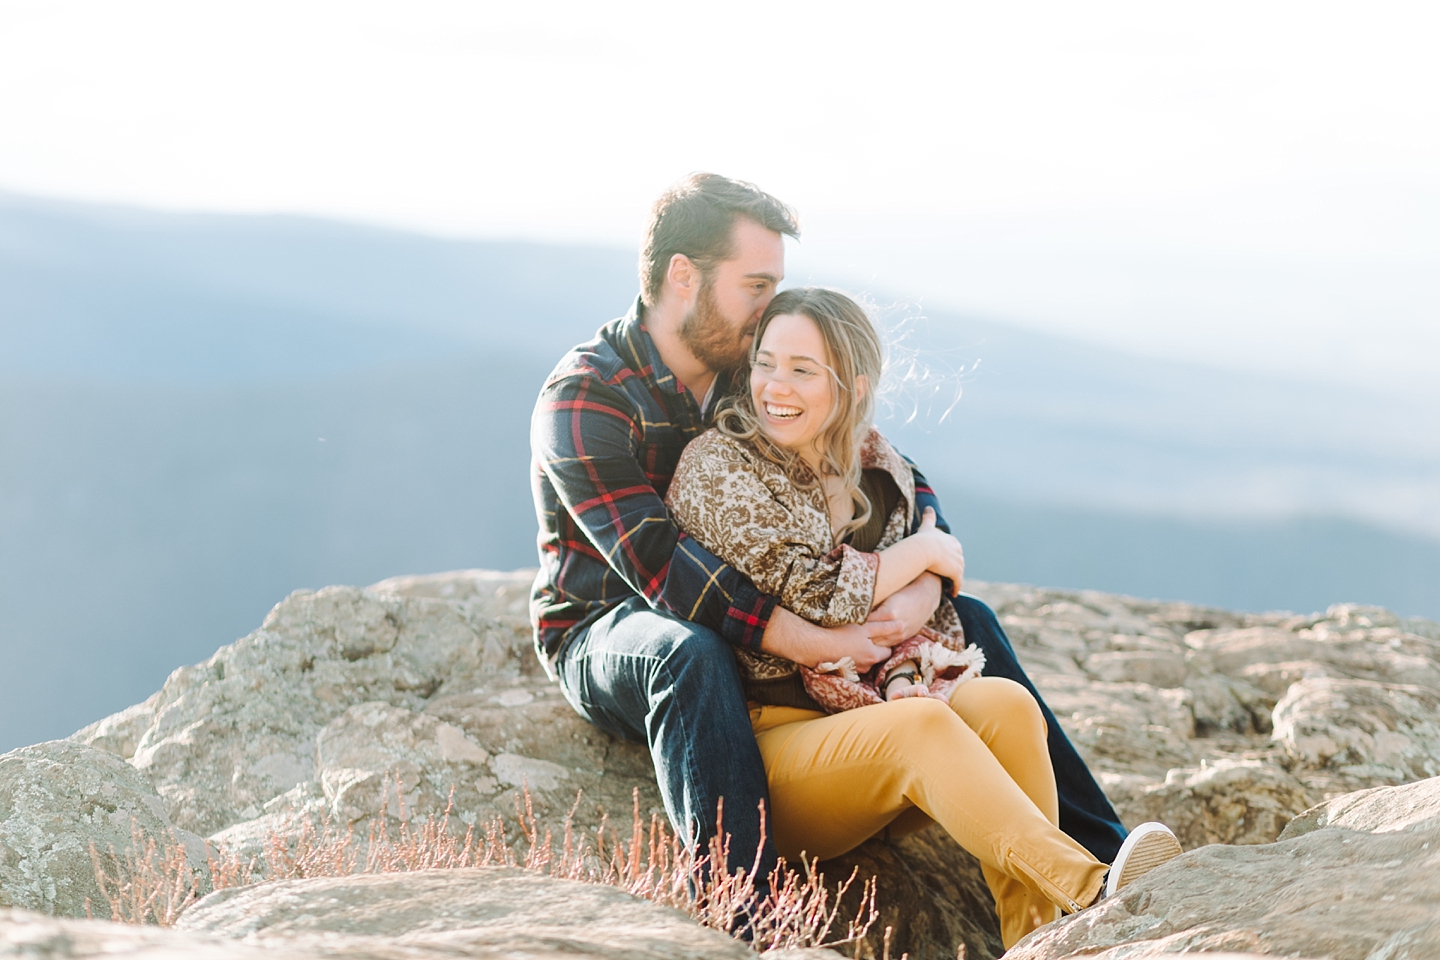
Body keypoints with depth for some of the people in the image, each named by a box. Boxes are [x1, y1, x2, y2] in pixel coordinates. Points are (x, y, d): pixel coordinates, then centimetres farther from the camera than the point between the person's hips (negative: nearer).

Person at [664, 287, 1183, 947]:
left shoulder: (876, 467, 12)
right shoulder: (716, 468, -5)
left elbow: (930, 608, 12)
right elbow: (811, 595, -14)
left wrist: (909, 675, -10)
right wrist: (924, 551, -2)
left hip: (870, 720, 5)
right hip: (767, 736, -5)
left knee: (1003, 704, -23)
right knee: (922, 726, -32)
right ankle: (1090, 890, -43)